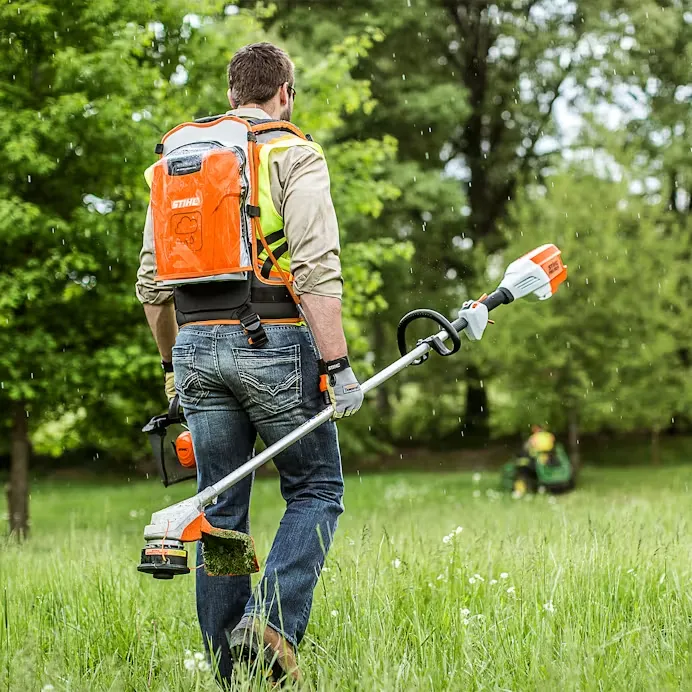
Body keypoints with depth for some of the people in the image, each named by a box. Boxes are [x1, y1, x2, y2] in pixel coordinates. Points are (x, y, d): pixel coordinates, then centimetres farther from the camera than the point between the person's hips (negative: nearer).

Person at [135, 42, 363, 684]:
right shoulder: (293, 155, -2)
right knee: (316, 491, 8)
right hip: (273, 343, -5)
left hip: (197, 347, 5)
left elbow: (151, 280, 16)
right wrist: (337, 365, -14)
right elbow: (317, 271, -14)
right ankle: (274, 617, -12)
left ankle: (229, 672, 12)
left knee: (221, 509, 10)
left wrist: (173, 364, 25)